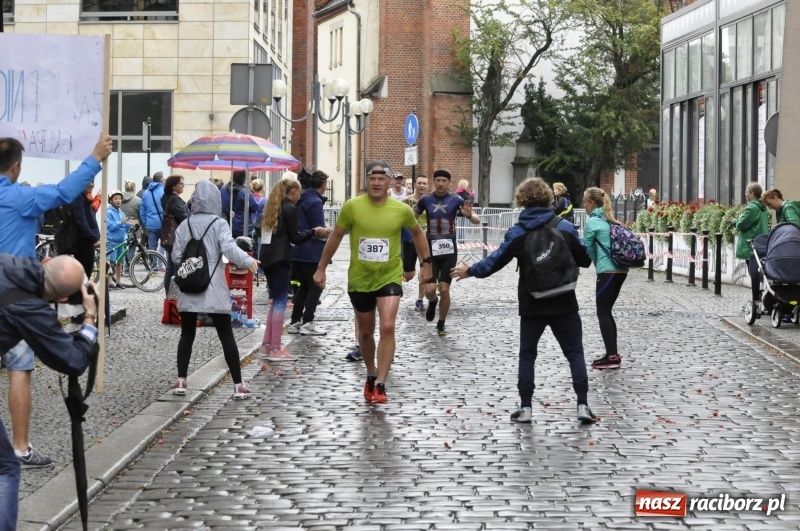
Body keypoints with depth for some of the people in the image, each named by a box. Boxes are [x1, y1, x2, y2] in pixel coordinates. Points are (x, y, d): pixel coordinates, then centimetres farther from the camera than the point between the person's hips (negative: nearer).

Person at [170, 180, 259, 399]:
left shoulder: (184, 225, 4)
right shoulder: (218, 224, -5)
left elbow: (176, 257, 4)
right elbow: (229, 247, -22)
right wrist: (247, 260, -35)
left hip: (189, 290, 3)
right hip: (214, 291, -3)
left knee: (187, 334, 13)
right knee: (226, 336, 1)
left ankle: (181, 381, 8)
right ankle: (238, 385, -1)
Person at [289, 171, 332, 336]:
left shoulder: (302, 200, 12)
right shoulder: (316, 202, -15)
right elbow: (320, 229, -18)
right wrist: (332, 231, 1)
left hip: (297, 251, 9)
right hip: (312, 252, -9)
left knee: (304, 286, 16)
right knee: (316, 286, 0)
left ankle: (294, 322, 15)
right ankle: (307, 323, -3)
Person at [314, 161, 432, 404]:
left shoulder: (402, 210, -7)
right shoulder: (352, 206, -10)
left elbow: (417, 233, 13)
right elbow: (336, 237, 2)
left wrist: (426, 263, 13)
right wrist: (321, 268, 6)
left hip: (389, 277, -1)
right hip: (359, 279, 1)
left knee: (388, 327, -18)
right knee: (365, 332, 15)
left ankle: (380, 384, -13)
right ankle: (371, 375, 39)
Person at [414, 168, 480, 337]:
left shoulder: (456, 200, -5)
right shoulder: (426, 200, -1)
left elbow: (477, 221, -7)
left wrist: (469, 215, -29)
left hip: (449, 249, -1)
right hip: (431, 249, 1)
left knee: (444, 289, -2)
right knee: (429, 289, -8)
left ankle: (441, 324, 19)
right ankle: (432, 302, 30)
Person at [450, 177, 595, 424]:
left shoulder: (517, 233, -4)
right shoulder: (565, 227, -3)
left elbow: (495, 261, 0)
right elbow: (585, 260, 3)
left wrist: (470, 271, 16)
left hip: (532, 304, 0)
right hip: (563, 302, 0)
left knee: (527, 354, 13)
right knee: (574, 352, 7)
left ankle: (526, 407, 11)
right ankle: (583, 405, -1)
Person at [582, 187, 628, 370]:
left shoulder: (592, 222, -7)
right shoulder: (609, 220, 17)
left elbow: (586, 249, -4)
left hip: (607, 271, -8)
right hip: (621, 270, 8)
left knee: (603, 313, -2)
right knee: (607, 312, 14)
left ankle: (611, 357, -5)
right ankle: (613, 354, 13)